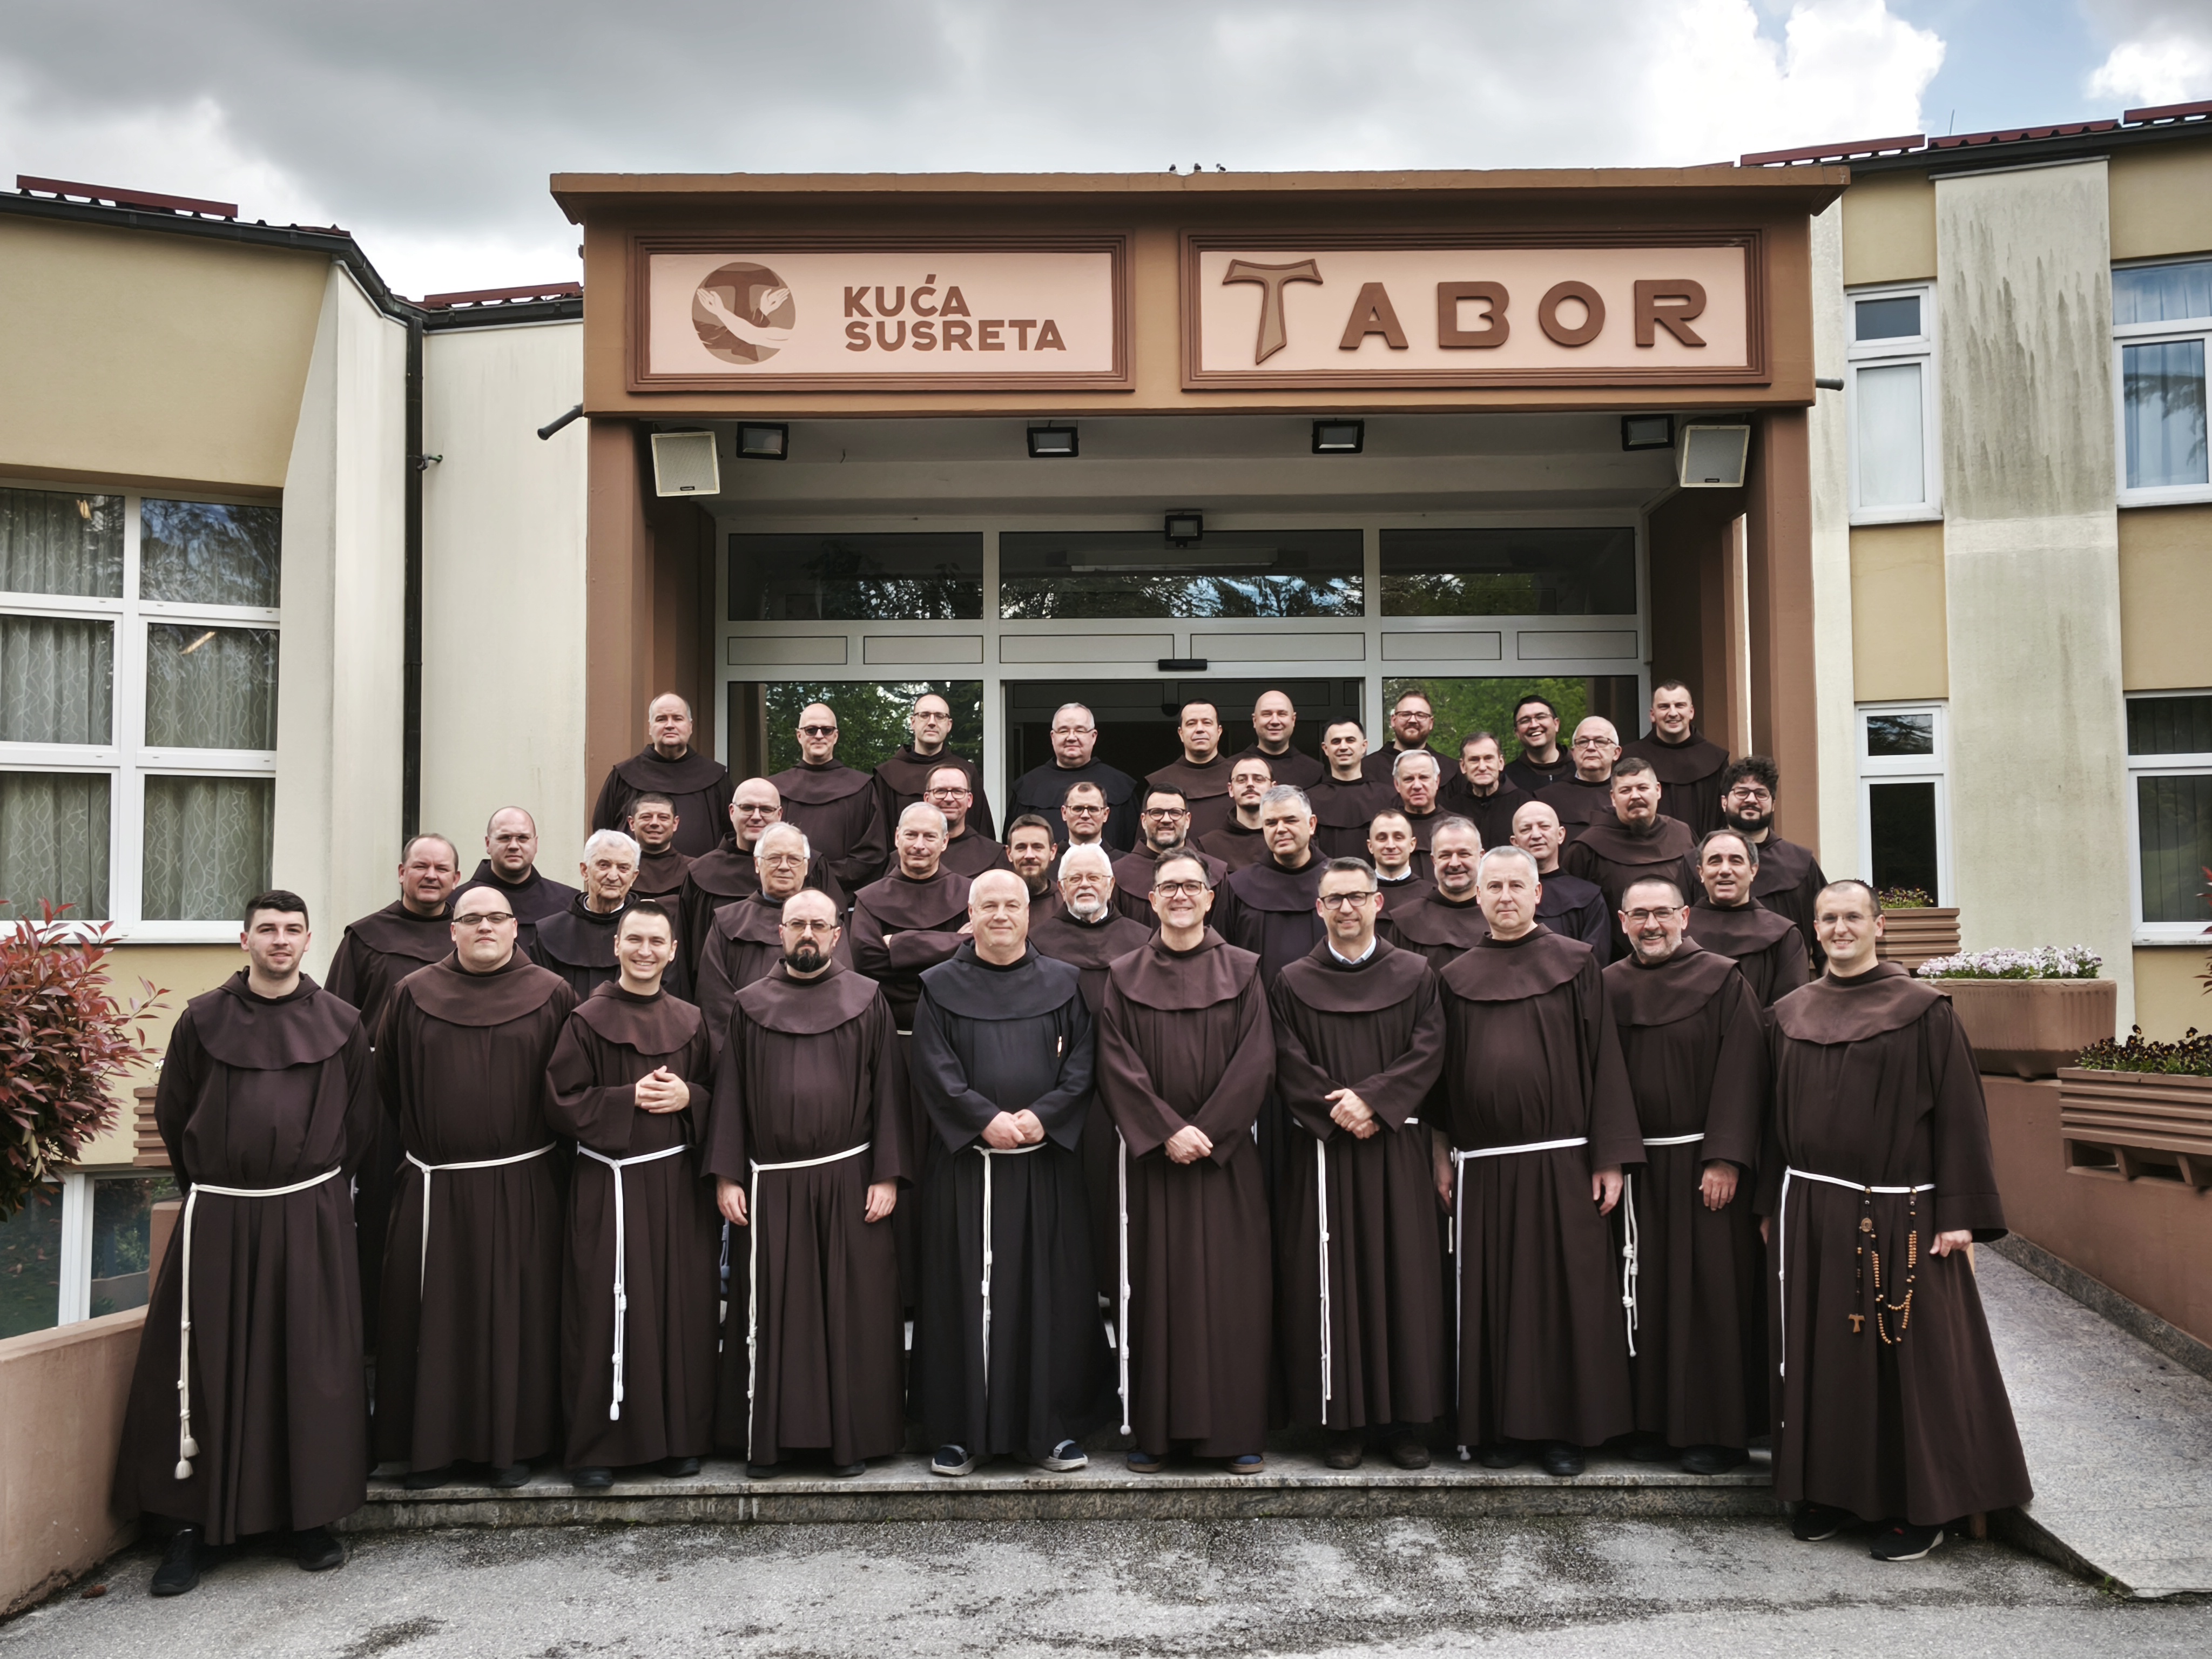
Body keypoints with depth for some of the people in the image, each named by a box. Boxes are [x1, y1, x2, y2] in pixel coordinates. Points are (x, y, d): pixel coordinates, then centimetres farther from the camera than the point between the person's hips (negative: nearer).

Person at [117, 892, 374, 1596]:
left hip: (312, 1218, 0)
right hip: (218, 1218, 0)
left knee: (314, 1367, 4)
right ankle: (192, 1523, 15)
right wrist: (205, 1187, 11)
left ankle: (313, 1518, 16)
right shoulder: (203, 1020, 3)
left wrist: (324, 1190, 9)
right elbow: (171, 1114, 10)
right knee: (205, 1368, 3)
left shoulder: (340, 1023, 3)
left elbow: (361, 1122, 8)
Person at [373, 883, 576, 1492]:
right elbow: (389, 1082, 13)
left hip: (522, 1186, -1)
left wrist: (539, 1144, 3)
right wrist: (426, 1136, 13)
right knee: (435, 1315, 5)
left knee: (516, 1314, 4)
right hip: (435, 1185, 1)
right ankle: (432, 1446, 17)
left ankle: (513, 1444, 15)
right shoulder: (414, 995, 5)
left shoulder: (552, 996, 1)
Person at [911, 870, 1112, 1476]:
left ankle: (1053, 1427, 13)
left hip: (1048, 1161, 1)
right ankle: (962, 1431, 11)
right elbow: (933, 1069, -2)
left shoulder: (1064, 983, 9)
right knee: (966, 1290, 1)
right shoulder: (941, 987, 6)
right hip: (966, 1161, -1)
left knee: (1051, 1289, 3)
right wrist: (985, 1118, -15)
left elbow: (1083, 1063, 2)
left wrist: (1043, 1115, -13)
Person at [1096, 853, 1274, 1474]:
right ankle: (1154, 1431, 11)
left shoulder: (1242, 971, 5)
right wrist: (1168, 1131, -13)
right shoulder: (1124, 977, 6)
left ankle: (1239, 1433, 10)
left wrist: (1207, 1132, -12)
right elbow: (1117, 1066, -2)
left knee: (1231, 1287, 1)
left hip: (1226, 1155, 0)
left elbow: (1256, 1060, -3)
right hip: (1148, 1156, 1)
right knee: (1154, 1288, 3)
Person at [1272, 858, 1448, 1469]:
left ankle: (1405, 1419, 11)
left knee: (1402, 1279, 1)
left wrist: (1372, 1098, -15)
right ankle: (1344, 1422, 8)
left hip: (1397, 1149, 0)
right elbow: (1289, 1066, -1)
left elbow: (1428, 1052, -3)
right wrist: (1340, 1112, -14)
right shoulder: (1294, 984, 7)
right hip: (1321, 1151, 0)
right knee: (1330, 1281, 0)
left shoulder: (1415, 976, 7)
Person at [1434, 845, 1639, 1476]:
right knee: (1491, 1295, 6)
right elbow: (1445, 1072, 12)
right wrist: (1442, 1154, 6)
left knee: (1566, 1292, 2)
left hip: (1561, 1159, -2)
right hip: (1482, 1164, 2)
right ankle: (1501, 1425, 18)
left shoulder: (1575, 964, 1)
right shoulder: (1457, 978, 9)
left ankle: (1565, 1428, 15)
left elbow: (1603, 1059, -2)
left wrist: (1610, 1157, -6)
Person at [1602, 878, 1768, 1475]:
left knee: (1711, 1291, 1)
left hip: (1704, 1160, -3)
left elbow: (1740, 1073, -8)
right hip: (1635, 1163, 4)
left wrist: (1726, 1158, -15)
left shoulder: (1722, 982, -4)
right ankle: (1658, 1421, 19)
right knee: (1649, 1291, 8)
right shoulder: (1609, 988, 7)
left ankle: (1719, 1429, 13)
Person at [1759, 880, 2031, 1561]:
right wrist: (1771, 1206, 12)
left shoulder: (1923, 1010, -4)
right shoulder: (1790, 1014, 9)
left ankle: (1920, 1505, 16)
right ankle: (1826, 1488, 22)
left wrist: (1959, 1213, -11)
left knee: (1911, 1356, 3)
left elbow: (1958, 1113, -6)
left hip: (1900, 1216, -4)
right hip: (1809, 1215, 4)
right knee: (1818, 1354, 9)